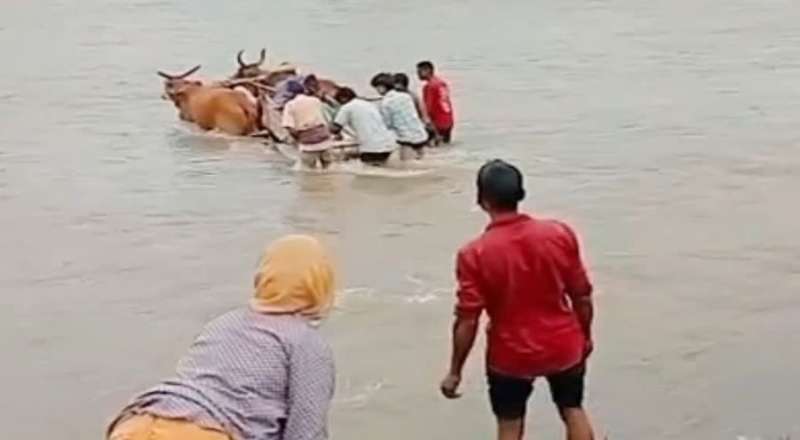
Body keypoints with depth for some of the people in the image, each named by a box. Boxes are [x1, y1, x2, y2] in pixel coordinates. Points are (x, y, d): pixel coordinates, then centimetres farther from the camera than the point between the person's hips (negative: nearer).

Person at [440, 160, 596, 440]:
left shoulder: (474, 254, -21)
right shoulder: (560, 234, -14)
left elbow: (467, 321, -16)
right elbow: (582, 296, -4)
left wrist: (455, 371, -4)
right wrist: (585, 335, 13)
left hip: (511, 356, -2)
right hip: (564, 346, 2)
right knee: (573, 411, 24)